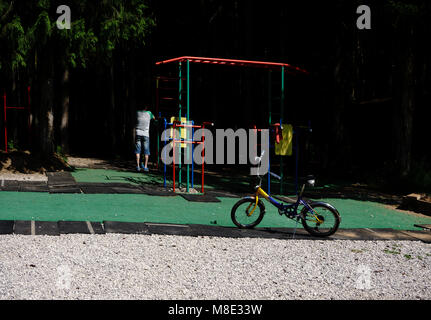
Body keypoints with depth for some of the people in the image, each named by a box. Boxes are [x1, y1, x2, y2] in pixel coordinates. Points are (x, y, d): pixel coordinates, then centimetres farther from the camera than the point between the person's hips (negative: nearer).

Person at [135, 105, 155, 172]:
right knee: (146, 151, 4)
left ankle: (138, 166, -4)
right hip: (145, 134, -1)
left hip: (138, 133, 1)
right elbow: (153, 118, 26)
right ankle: (145, 166, 2)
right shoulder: (149, 113, 6)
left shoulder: (138, 112, 9)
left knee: (137, 150, 2)